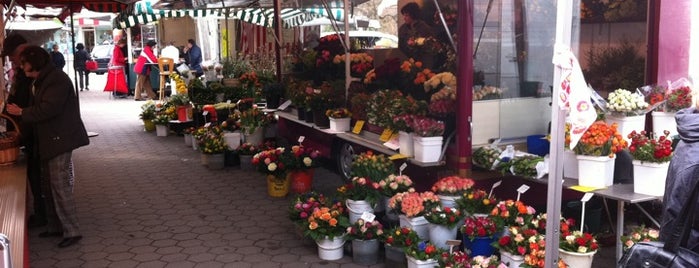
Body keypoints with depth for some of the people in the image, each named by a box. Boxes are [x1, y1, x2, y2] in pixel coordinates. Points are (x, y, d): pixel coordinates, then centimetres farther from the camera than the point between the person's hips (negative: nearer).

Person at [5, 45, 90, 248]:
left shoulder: (56, 79, -16)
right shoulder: (42, 81, 16)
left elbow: (48, 109, -24)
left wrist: (22, 113, -12)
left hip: (60, 140, -11)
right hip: (50, 140, 11)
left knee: (60, 185, -10)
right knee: (49, 185, 15)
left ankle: (71, 231, -6)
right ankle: (55, 226, 24)